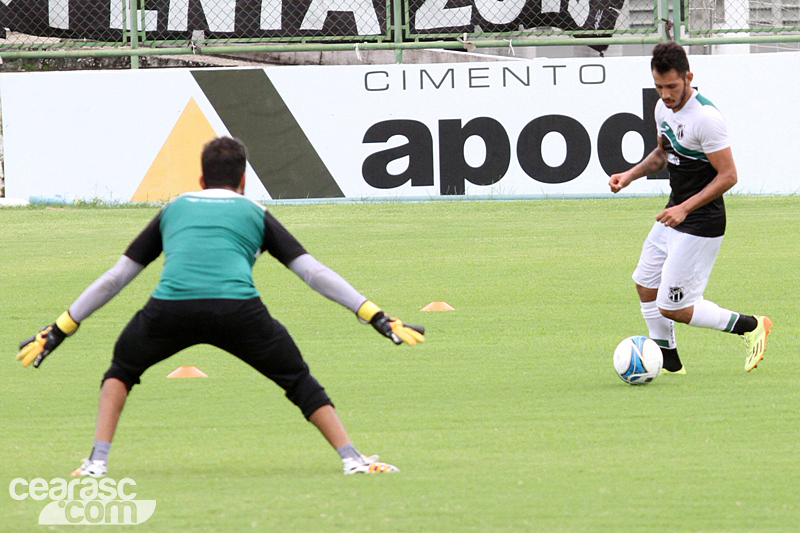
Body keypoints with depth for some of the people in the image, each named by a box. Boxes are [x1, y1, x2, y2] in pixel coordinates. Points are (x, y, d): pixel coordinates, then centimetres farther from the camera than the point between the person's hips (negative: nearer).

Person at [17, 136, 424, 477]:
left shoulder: (173, 210, 31)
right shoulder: (254, 214, 27)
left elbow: (114, 278, 34)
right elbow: (314, 273, 21)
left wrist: (58, 331, 40)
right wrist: (379, 319, 23)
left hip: (170, 307, 1)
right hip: (237, 307, -1)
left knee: (122, 369, 29)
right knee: (299, 380, 19)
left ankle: (97, 462, 15)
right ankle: (352, 459, 9)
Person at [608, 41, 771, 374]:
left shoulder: (706, 118, -23)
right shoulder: (663, 108, 3)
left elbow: (728, 176, -22)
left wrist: (685, 208, -26)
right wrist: (631, 175, 5)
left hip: (700, 224, -9)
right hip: (673, 215, 9)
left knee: (672, 308, -6)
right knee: (646, 286, 13)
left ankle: (750, 327, 8)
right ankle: (669, 364, 27)